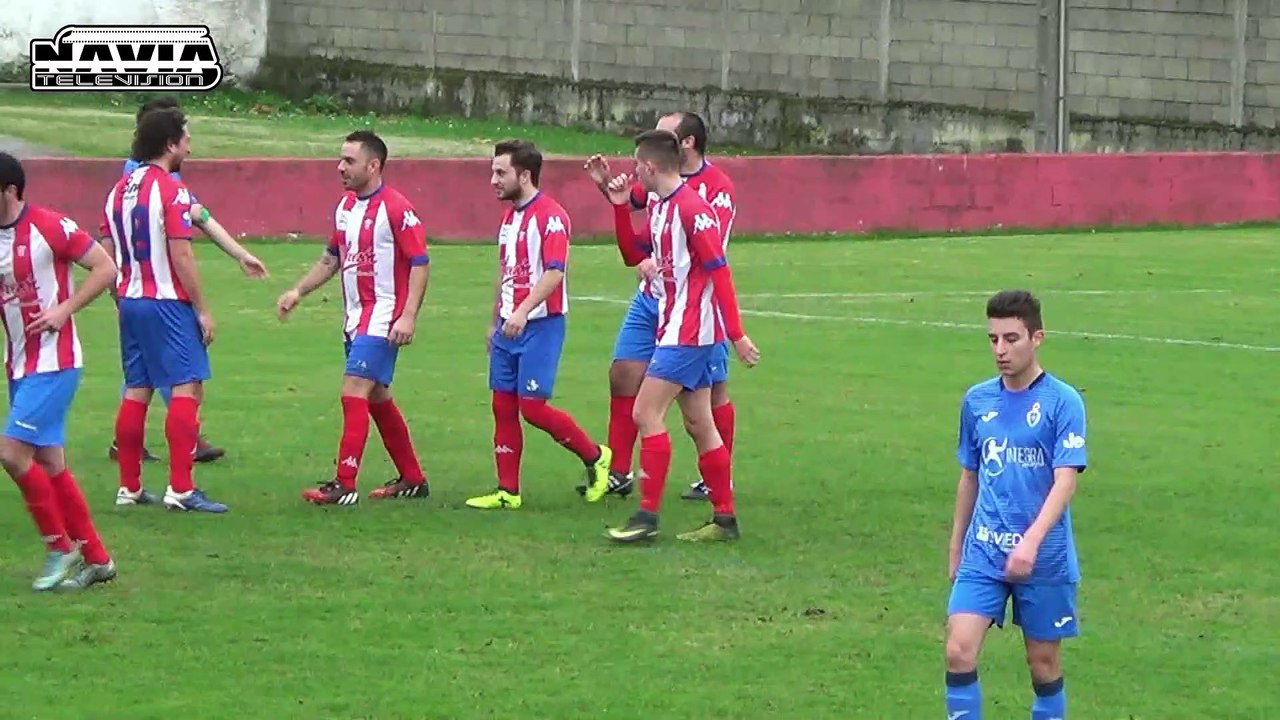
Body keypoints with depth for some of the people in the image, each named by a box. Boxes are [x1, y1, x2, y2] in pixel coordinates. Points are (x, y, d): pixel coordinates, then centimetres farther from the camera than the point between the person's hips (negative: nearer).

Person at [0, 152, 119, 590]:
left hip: (54, 363, -8)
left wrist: (64, 309, -17)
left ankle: (61, 547, -3)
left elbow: (106, 269, -10)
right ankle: (96, 559, 17)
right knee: (50, 464, 8)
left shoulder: (49, 227, -13)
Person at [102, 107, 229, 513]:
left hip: (131, 301, 8)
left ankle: (129, 487, 13)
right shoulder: (171, 190, -13)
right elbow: (181, 256, -16)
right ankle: (181, 489, -15)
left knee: (136, 391, 11)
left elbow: (107, 256, 13)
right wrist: (203, 310, -12)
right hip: (168, 303, -8)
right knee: (187, 389, -8)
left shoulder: (119, 190, 11)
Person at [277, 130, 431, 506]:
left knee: (354, 391, -15)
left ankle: (344, 485, -16)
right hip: (355, 317, 9)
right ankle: (412, 478, 25)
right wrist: (298, 291, 14)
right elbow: (331, 259, 23)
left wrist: (408, 316, -23)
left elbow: (420, 263, -16)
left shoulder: (395, 208, -14)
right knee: (377, 398, 14)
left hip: (383, 317, -9)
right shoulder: (345, 206, 11)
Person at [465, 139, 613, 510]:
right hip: (509, 326, 9)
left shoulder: (550, 215, -14)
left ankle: (595, 457, 8)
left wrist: (523, 311, -31)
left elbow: (554, 273, -23)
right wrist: (495, 322, 26)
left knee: (532, 406, -12)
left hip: (540, 325, -9)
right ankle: (508, 491, 9)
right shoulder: (510, 216, 15)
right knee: (503, 406, 5)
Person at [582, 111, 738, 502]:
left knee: (711, 391, 2)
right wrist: (607, 184, 6)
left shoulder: (717, 186, -15)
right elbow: (629, 201, 28)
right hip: (651, 299, 7)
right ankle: (618, 473, 11)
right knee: (623, 374, 3)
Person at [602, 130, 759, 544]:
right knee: (698, 424, 10)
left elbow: (719, 271, -19)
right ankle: (725, 519, 14)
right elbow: (635, 257, 22)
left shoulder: (692, 209, -17)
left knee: (647, 413, -11)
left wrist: (737, 335, -21)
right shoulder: (660, 208, 12)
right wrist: (620, 209, 9)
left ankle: (647, 516, -11)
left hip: (689, 331, -10)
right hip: (675, 328, 10)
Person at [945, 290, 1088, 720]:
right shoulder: (977, 401, 6)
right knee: (959, 651, -11)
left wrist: (1031, 542, -28)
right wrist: (955, 550, 20)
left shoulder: (1062, 402, -8)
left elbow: (1066, 480, -16)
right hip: (984, 552, 3)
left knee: (1044, 662, 7)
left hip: (1045, 556, -3)